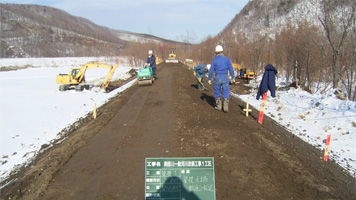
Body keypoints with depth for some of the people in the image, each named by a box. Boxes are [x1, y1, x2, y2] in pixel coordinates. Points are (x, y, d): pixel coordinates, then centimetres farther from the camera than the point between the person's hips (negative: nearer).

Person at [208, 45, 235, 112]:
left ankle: (218, 106, 19)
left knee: (217, 92, 15)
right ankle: (226, 107, -3)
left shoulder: (214, 60, -5)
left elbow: (211, 71, -4)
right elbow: (231, 69, -1)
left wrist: (209, 79, 6)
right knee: (226, 93, 5)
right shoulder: (227, 59, -1)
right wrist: (233, 77, 9)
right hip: (225, 78, 1)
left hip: (217, 78, -1)